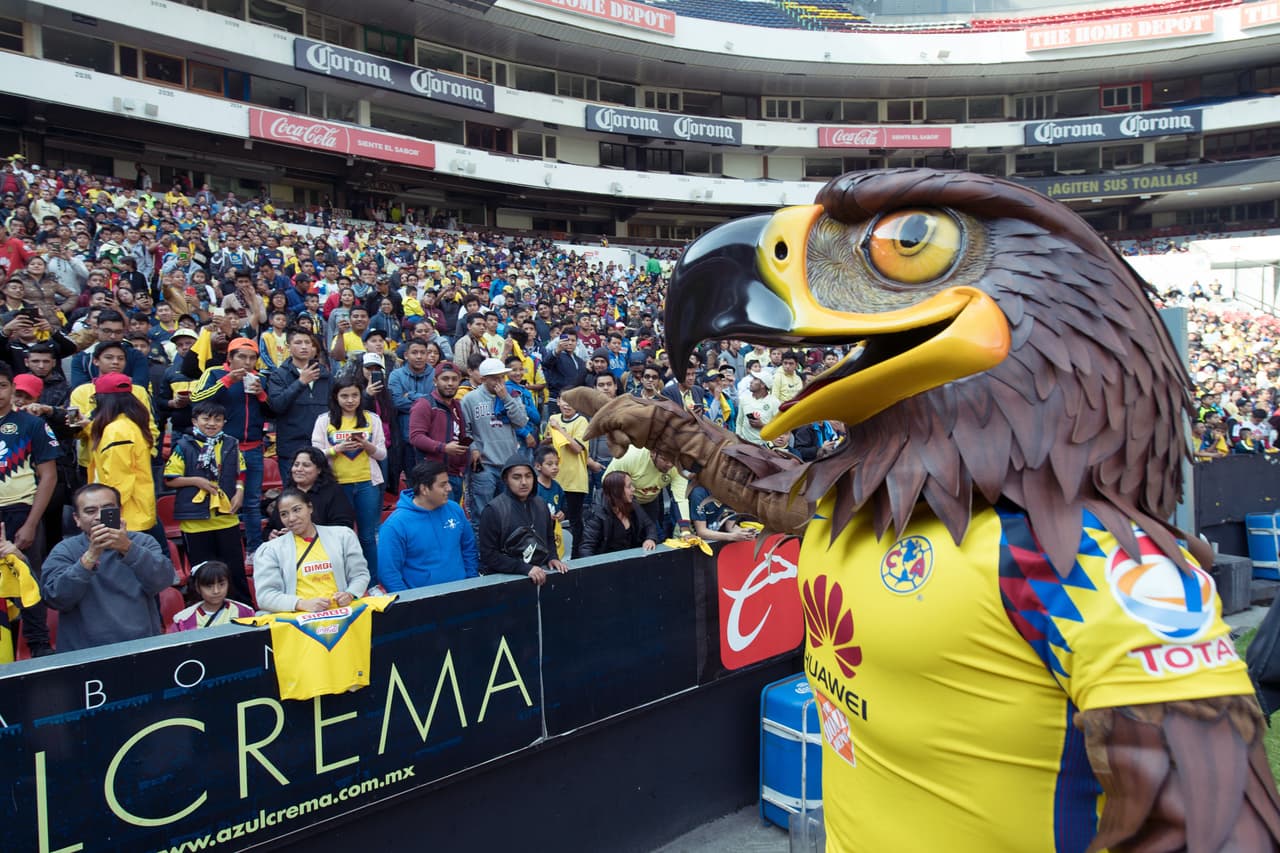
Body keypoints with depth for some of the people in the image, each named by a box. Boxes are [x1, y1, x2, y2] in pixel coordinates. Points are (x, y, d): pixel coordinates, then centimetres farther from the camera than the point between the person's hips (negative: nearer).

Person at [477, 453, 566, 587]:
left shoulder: (541, 504, 10)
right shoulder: (494, 509, -7)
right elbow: (489, 555, -10)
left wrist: (552, 558, 4)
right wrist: (525, 568, -17)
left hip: (540, 571, 4)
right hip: (505, 576, -4)